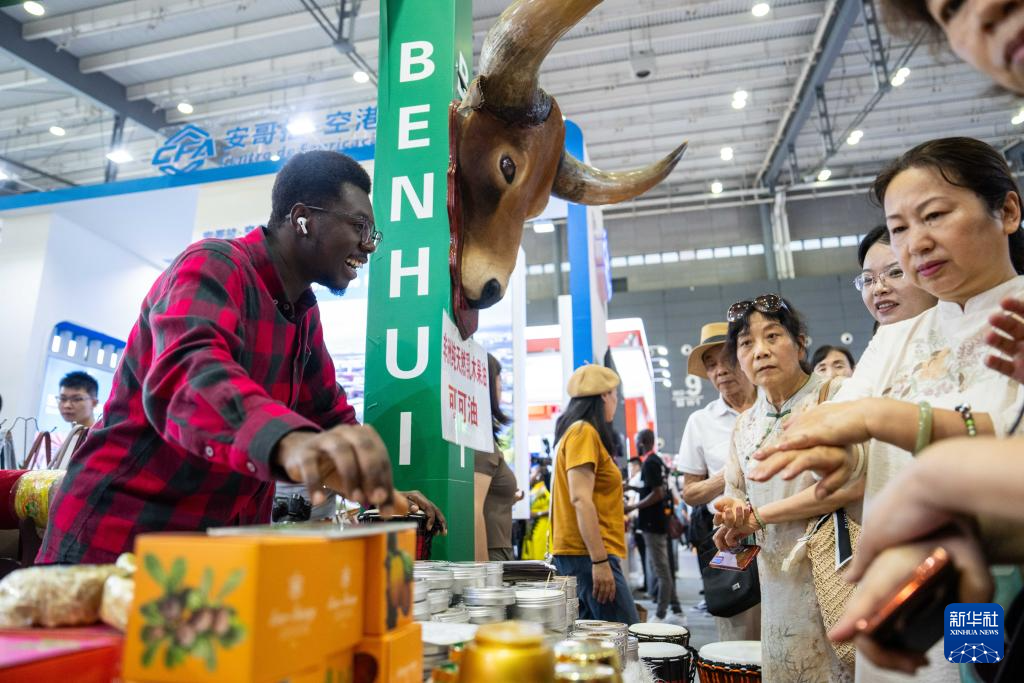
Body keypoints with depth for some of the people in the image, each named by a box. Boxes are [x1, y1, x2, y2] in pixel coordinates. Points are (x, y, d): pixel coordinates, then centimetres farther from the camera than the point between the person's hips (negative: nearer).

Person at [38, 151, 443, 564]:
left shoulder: (305, 311, 8)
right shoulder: (215, 266, -17)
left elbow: (329, 411, 15)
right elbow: (188, 374, -37)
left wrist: (380, 489, 2)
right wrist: (291, 443, -57)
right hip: (121, 533, -7)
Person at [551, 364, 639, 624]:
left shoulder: (576, 431, 17)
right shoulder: (584, 432, -11)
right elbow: (580, 499, -19)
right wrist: (600, 561, -21)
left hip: (579, 554, 10)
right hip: (589, 553, -10)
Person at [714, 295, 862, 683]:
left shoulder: (834, 397, -8)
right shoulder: (745, 424, 9)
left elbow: (854, 482, -20)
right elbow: (735, 496, 14)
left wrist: (759, 515, -15)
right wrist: (733, 515, -11)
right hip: (781, 582, 5)